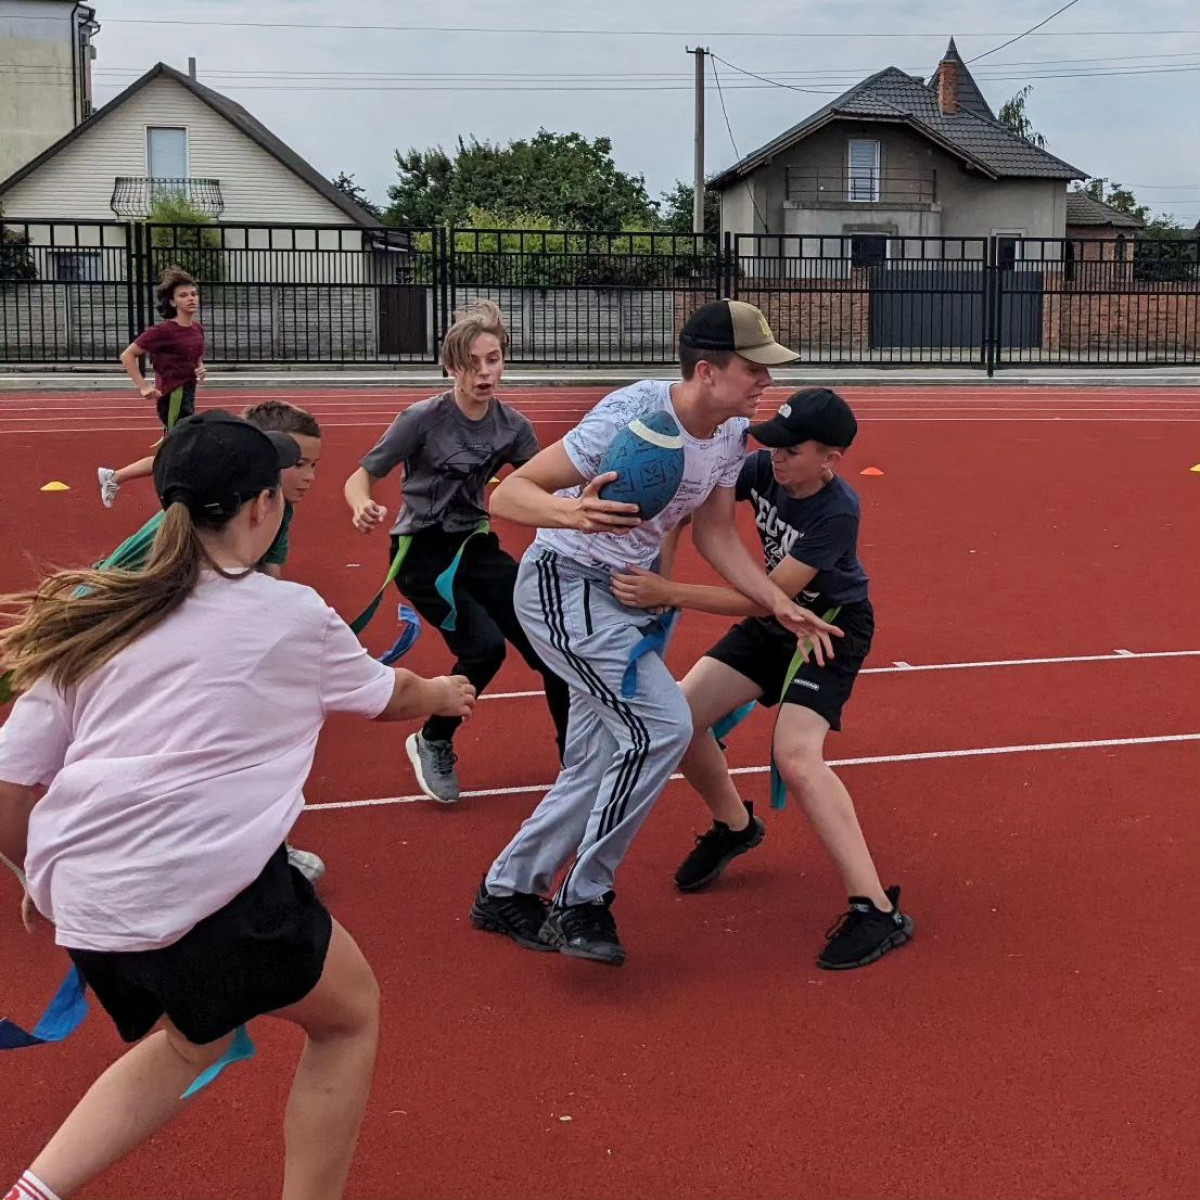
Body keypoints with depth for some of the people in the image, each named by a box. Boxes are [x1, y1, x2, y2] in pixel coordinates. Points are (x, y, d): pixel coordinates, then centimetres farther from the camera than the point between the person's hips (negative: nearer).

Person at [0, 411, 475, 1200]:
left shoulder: (91, 618, 10)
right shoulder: (292, 616, 2)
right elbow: (385, 695, 23)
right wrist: (441, 694, 45)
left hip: (84, 905, 6)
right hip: (211, 891, -5)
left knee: (196, 1036, 32)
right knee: (350, 1012, 22)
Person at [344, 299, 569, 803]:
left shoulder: (512, 426, -5)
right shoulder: (423, 419, -17)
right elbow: (360, 478, -13)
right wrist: (364, 508, -35)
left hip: (476, 545, 5)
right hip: (422, 552, -5)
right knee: (483, 644, -24)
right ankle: (432, 743, 3)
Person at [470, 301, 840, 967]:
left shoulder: (733, 432, -3)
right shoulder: (632, 417, -27)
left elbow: (715, 534, 8)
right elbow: (507, 494, -27)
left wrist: (781, 606, -2)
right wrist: (572, 513, -48)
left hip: (625, 596, 9)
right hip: (562, 584, -9)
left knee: (601, 765, 10)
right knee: (662, 726, -19)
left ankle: (506, 892, 28)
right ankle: (581, 904, -6)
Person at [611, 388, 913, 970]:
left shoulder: (838, 513, -32)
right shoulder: (761, 469, -16)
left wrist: (670, 594, -43)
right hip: (773, 623, 7)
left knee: (796, 757, -27)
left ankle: (878, 910, -22)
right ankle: (734, 826, 27)